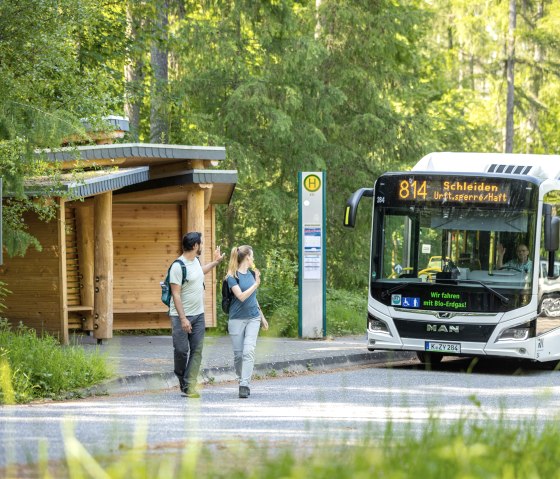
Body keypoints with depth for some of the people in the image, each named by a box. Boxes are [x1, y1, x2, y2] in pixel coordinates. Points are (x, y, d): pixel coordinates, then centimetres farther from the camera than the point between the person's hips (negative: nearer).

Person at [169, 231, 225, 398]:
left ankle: (190, 386, -1)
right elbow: (176, 294, -19)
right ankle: (181, 377, 22)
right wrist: (183, 319, -23)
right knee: (181, 350, -4)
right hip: (182, 316, -7)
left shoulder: (195, 260, 9)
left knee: (196, 351, 0)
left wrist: (216, 262, 42)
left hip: (198, 315, 7)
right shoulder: (178, 266, -17)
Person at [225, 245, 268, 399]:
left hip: (253, 318, 3)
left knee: (249, 351, -14)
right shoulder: (232, 276, -6)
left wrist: (262, 317, 26)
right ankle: (242, 381, 21)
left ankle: (245, 385, -18)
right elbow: (241, 296, -17)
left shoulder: (251, 274, 12)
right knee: (238, 354, 2)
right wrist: (256, 284, -16)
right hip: (237, 319, -3)